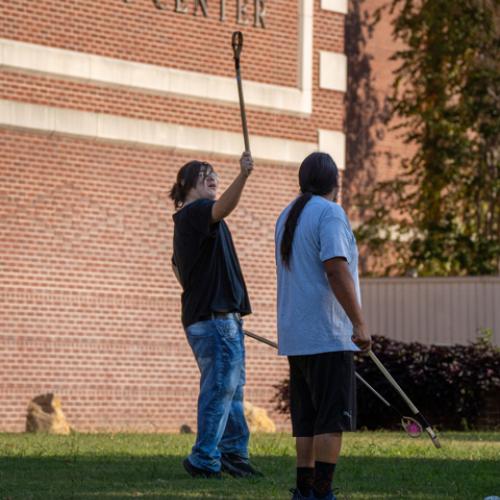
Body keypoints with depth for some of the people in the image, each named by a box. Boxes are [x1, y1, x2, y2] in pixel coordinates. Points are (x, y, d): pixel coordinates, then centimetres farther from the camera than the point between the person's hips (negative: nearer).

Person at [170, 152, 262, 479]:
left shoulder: (185, 220, 20)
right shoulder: (196, 212, -10)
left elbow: (178, 266, 30)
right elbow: (223, 208, -33)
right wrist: (243, 176, -47)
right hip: (216, 316, -11)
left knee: (232, 386, 14)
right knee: (221, 386, -11)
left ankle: (234, 452, 18)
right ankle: (205, 460, -10)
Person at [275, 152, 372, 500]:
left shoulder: (287, 217, 17)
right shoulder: (329, 213, -10)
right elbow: (336, 269, -20)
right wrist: (360, 324, -19)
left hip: (296, 336, 9)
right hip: (327, 334, -9)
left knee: (307, 420, 9)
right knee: (333, 419, -8)